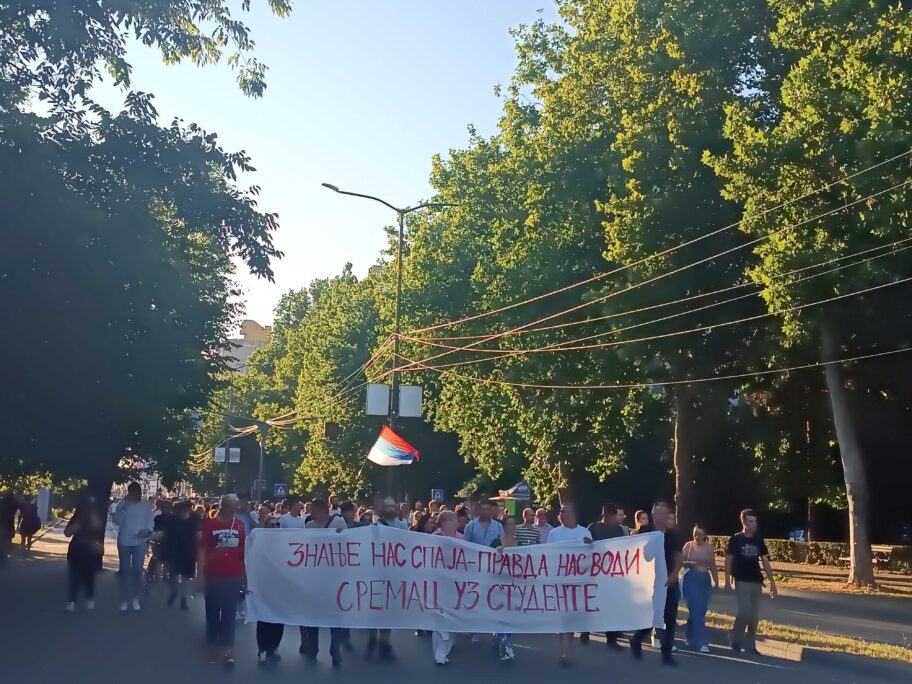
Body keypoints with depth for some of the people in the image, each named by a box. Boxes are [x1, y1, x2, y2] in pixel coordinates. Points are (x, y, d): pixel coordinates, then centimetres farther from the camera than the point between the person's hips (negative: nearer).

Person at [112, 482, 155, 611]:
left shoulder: (147, 505, 0)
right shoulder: (122, 504, -3)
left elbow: (150, 521, -2)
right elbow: (117, 521, -11)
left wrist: (148, 530, -21)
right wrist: (123, 509, -24)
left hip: (139, 543, 0)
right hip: (124, 542, 0)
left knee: (137, 570, 3)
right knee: (125, 571, 6)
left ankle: (135, 598, 16)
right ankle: (124, 600, 14)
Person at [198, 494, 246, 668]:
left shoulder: (239, 525, 6)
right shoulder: (210, 524, -3)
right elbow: (202, 549, -4)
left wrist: (245, 573, 10)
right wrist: (201, 574, -9)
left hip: (234, 577, 2)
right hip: (213, 576, -2)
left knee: (230, 614, 3)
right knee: (213, 612, 8)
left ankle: (227, 650, 4)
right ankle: (213, 647, 20)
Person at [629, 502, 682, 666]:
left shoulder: (673, 535, 6)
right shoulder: (644, 532, -4)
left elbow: (678, 558, 3)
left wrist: (673, 575, -11)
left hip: (669, 582, 3)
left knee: (670, 619, 2)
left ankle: (666, 654, 9)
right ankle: (635, 642, 24)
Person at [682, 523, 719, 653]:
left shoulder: (709, 547, 8)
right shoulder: (688, 546, -2)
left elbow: (713, 566, 13)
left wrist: (716, 583, 14)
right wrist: (688, 564, -25)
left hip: (705, 580, 4)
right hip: (691, 579, -4)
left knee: (701, 611, 7)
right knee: (696, 611, -9)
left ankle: (691, 637, 25)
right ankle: (701, 642, -10)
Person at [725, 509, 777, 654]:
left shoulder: (759, 540, 6)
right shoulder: (736, 539, -5)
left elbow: (765, 561, 10)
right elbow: (728, 560, -4)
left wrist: (772, 582, 5)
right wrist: (727, 581, -11)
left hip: (756, 582, 5)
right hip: (741, 582, -4)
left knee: (754, 615, 5)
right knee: (745, 612, -14)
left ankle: (750, 645, 15)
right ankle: (735, 640, 6)